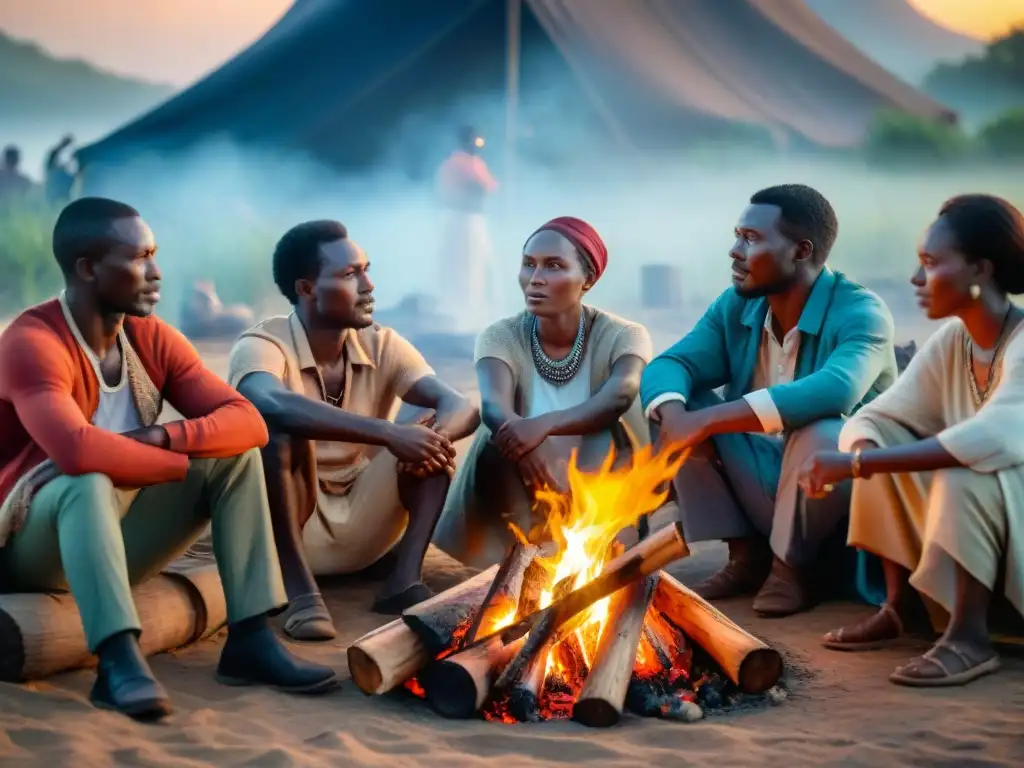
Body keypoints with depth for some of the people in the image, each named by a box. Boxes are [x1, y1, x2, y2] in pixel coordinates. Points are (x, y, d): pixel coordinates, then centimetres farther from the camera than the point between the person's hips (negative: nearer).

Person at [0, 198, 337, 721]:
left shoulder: (152, 338, 0)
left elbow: (247, 422, -8)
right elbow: (75, 450, -39)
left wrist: (162, 436, -27)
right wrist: (189, 465, -24)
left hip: (119, 533, 7)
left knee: (237, 455, -8)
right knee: (90, 482, -37)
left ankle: (250, 639, -16)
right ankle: (119, 661, -46)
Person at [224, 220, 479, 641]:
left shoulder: (382, 345, 0)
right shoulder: (262, 345, -15)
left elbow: (462, 408, -13)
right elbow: (275, 404, -39)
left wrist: (435, 436, -37)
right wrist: (388, 434, -46)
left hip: (364, 529, 4)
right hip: (291, 526, -4)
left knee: (436, 429, -14)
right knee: (277, 424, -30)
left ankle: (404, 579, -22)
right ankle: (299, 589, -29)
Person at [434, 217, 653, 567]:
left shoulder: (622, 335, -11)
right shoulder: (502, 337, -8)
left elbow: (621, 395, -35)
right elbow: (493, 406, -29)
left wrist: (545, 424, -53)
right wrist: (522, 439, -53)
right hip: (530, 492, 1)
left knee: (608, 434, -31)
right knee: (502, 444, -30)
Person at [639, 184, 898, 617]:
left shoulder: (861, 313, -20)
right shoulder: (735, 306, 0)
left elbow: (834, 391, -39)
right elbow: (667, 365, -9)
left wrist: (707, 419, -42)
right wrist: (674, 417, -35)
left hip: (841, 480, -5)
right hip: (760, 478, 5)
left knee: (819, 429, -36)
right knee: (672, 403, -12)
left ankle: (792, 566, -9)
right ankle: (747, 553, -2)